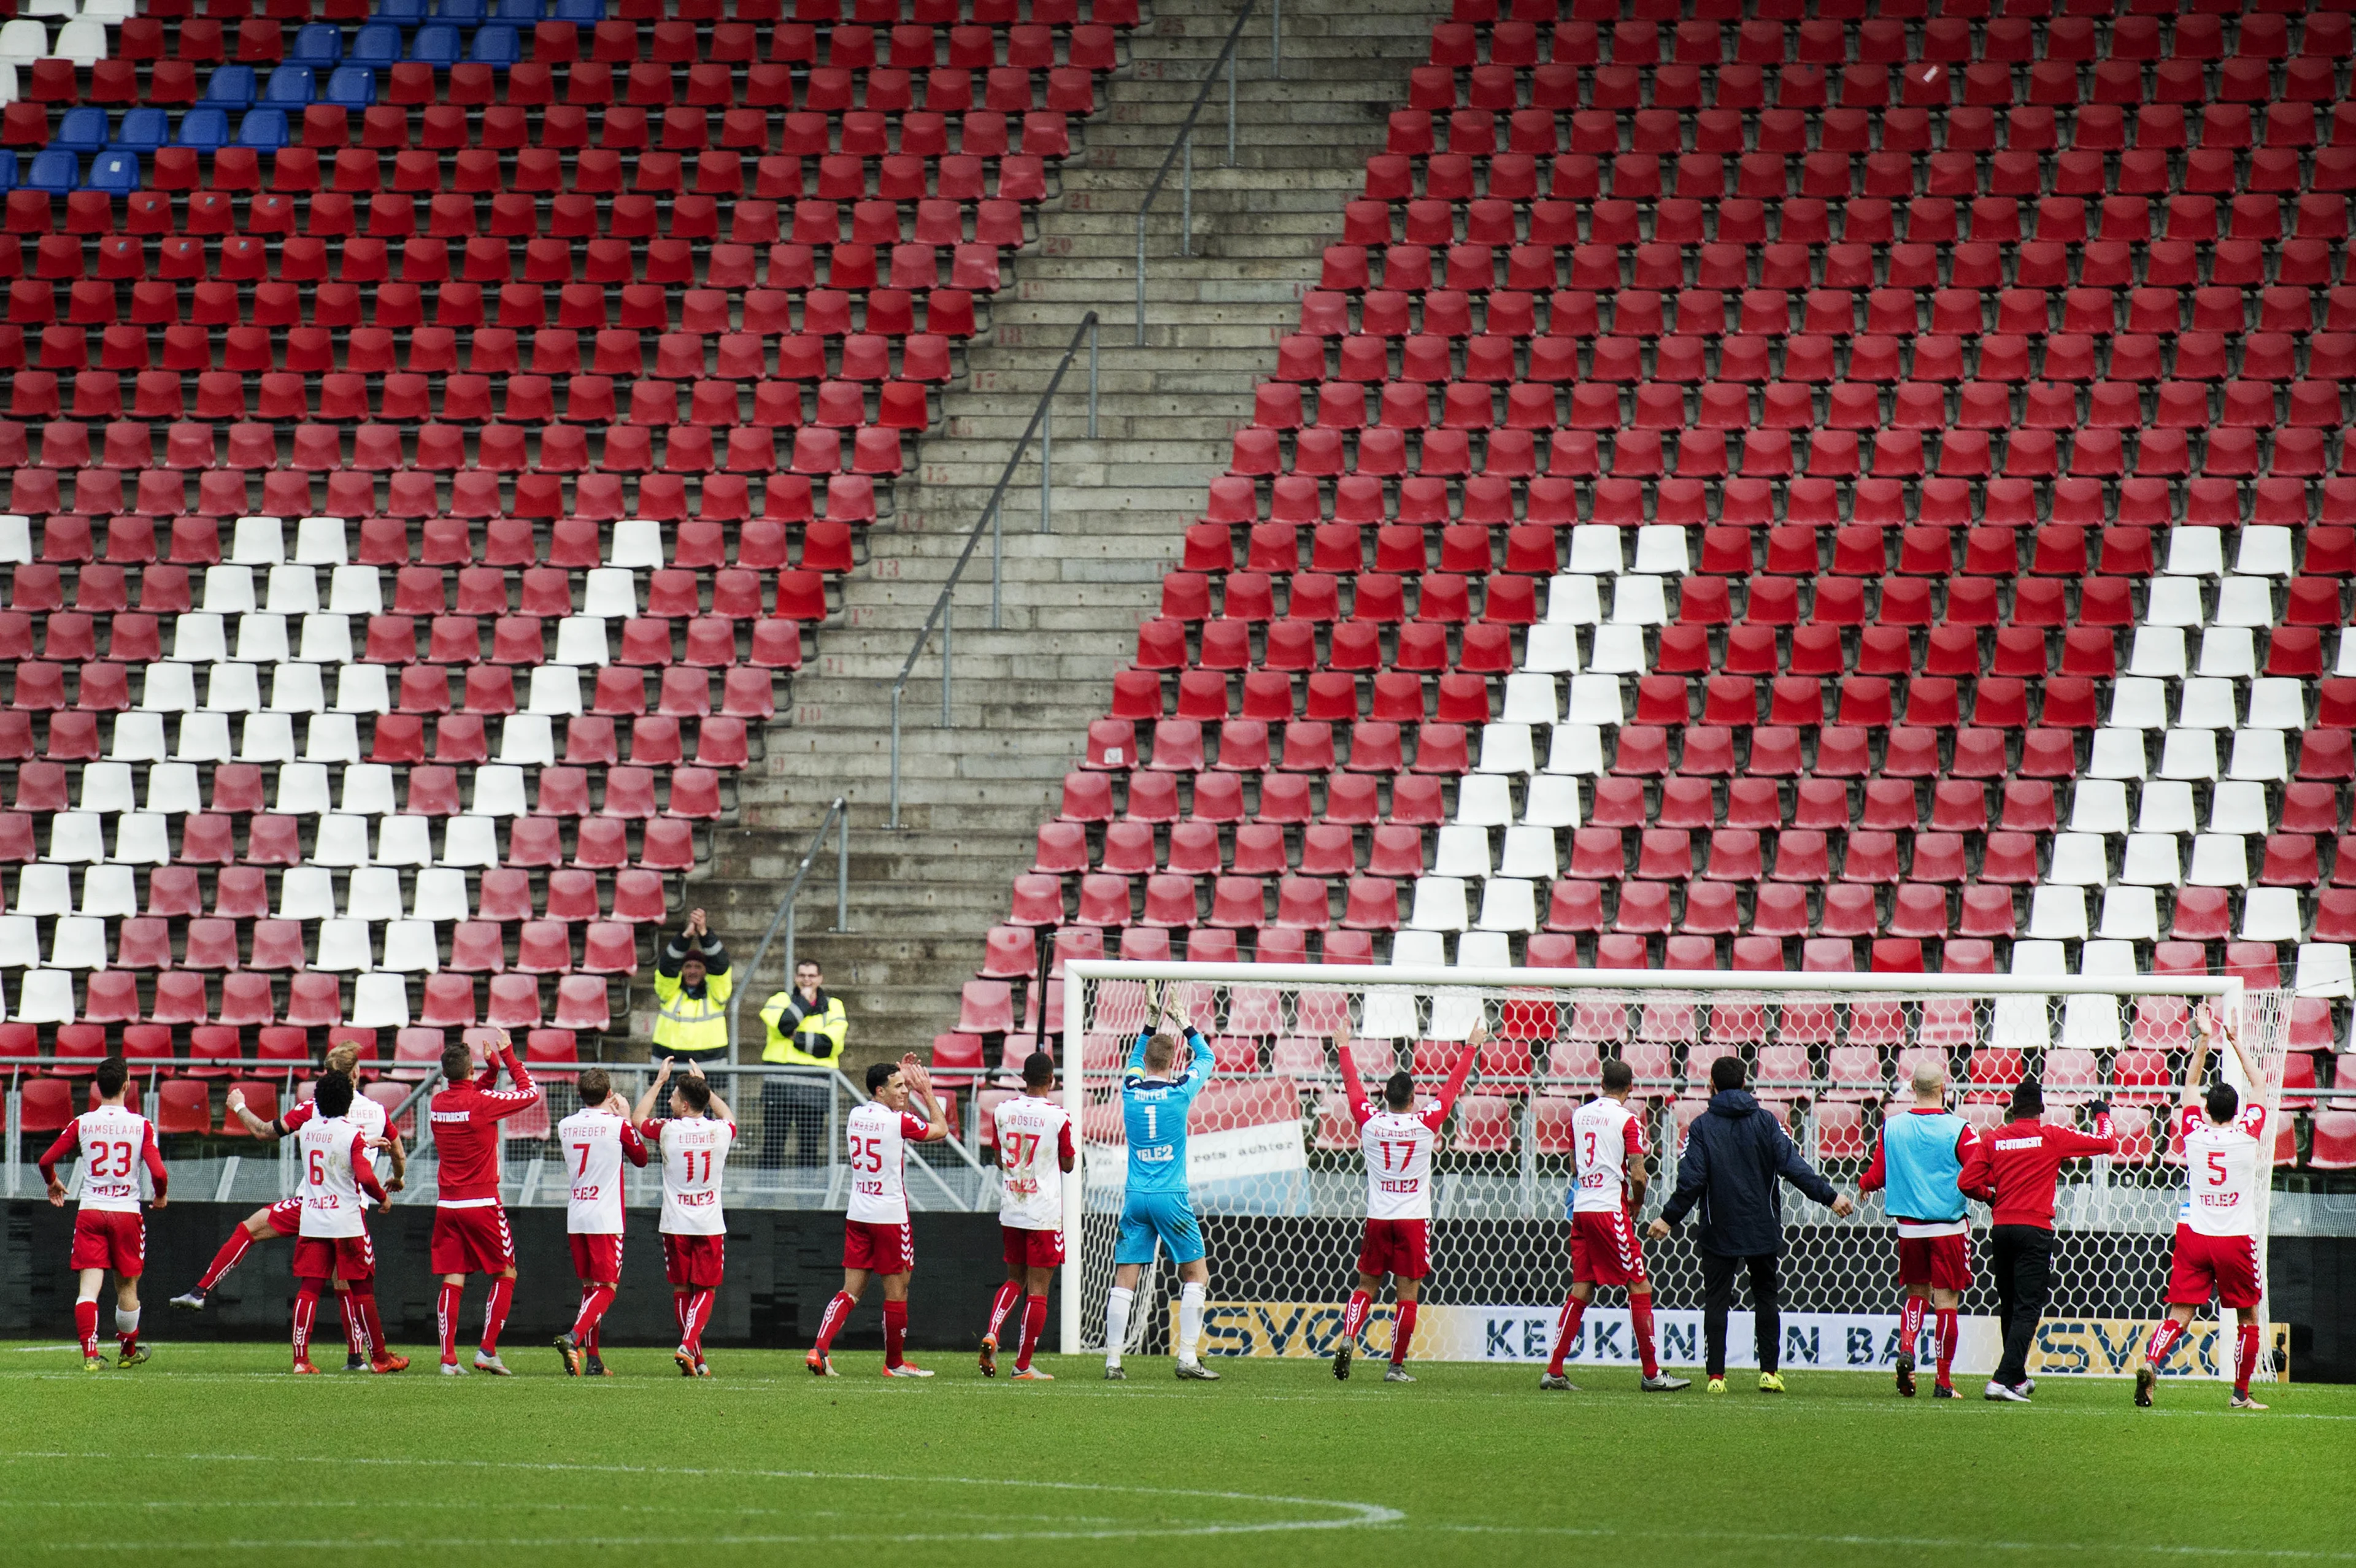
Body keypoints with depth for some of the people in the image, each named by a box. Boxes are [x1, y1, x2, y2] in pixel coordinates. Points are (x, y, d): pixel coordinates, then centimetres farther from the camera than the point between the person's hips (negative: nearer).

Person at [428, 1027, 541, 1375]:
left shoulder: (438, 1103, 3)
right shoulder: (483, 1103, -14)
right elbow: (530, 1093, -1)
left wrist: (492, 1068, 17)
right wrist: (508, 1057, 7)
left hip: (447, 1203, 5)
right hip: (481, 1203, -5)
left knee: (453, 1281, 4)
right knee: (506, 1274, 9)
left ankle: (448, 1358, -3)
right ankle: (487, 1350, 1)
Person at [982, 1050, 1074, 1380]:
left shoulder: (1003, 1111, 1)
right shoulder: (1058, 1116, -12)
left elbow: (1000, 1161, 11)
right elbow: (1068, 1164, -1)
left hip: (1010, 1211, 4)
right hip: (1045, 1213, -4)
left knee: (1014, 1280, 20)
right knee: (1037, 1291, 1)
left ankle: (991, 1334, -3)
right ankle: (1024, 1366, 2)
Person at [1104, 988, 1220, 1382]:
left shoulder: (1131, 1089, 2)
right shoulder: (1180, 1092, -7)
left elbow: (1135, 1059, 26)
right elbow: (1206, 1059, 13)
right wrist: (1188, 1028, 25)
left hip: (1135, 1198, 3)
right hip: (1172, 1198, -3)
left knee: (1124, 1280, 3)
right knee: (1196, 1275, 7)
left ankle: (1113, 1360, -2)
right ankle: (1188, 1357, -2)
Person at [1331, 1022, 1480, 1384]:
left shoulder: (1370, 1123, -3)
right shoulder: (1426, 1124, -7)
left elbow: (1353, 1086, 14)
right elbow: (1453, 1086, 4)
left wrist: (1344, 1049, 29)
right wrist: (1471, 1048, 16)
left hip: (1377, 1219, 2)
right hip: (1414, 1219, -2)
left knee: (1366, 1286, 13)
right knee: (1407, 1294, 1)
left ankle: (1348, 1338, -10)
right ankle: (1396, 1366, 0)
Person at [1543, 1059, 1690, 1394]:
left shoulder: (1580, 1115, 12)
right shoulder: (1628, 1120, -8)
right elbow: (1637, 1175, -11)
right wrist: (1637, 1204, 6)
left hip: (1581, 1209, 6)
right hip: (1611, 1210, -6)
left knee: (1581, 1289, 9)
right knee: (1640, 1287, 0)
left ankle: (1554, 1371, 5)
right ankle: (1651, 1373, -1)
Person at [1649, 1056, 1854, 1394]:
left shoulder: (1702, 1127, -4)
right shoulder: (1766, 1121, -1)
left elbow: (1690, 1181, -9)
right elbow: (1793, 1167, -8)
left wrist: (1669, 1218, -1)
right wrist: (1829, 1197, -3)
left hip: (1718, 1231, -1)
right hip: (1763, 1229, 1)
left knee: (1716, 1301, 4)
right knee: (1767, 1298, 11)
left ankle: (1716, 1375, -4)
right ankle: (1769, 1372, 7)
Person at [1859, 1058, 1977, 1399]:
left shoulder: (1892, 1128, -2)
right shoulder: (1957, 1130, -11)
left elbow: (1876, 1177, 3)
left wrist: (1862, 1185, 25)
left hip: (1909, 1227, 3)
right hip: (1948, 1227, -3)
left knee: (1916, 1294, 19)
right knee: (1946, 1303, 3)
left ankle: (1906, 1351, -6)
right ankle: (1943, 1381, 4)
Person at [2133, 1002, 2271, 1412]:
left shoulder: (2195, 1134, -1)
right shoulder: (2247, 1135, -6)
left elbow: (2190, 1084, 15)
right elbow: (2259, 1089, 11)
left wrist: (2205, 1040, 16)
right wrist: (2236, 1043, 16)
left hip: (2193, 1237, 2)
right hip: (2236, 1239, -2)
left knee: (2179, 1315, -3)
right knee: (2248, 1318, 13)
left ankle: (2150, 1362, -29)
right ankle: (2241, 1393, 15)